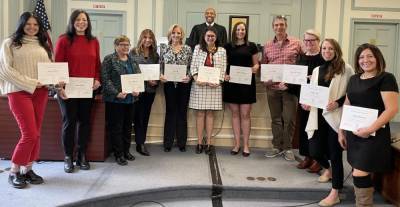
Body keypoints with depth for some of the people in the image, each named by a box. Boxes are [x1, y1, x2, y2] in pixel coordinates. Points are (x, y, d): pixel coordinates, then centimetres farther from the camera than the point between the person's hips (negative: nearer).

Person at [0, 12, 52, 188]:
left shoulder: (42, 45, 14)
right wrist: (30, 83, -13)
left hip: (40, 92, 5)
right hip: (19, 91, -5)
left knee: (35, 134, 5)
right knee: (29, 134, -10)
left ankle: (27, 169, 18)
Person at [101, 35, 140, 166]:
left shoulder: (132, 60, 14)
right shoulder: (109, 59, -4)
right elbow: (105, 79, -11)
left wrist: (137, 90, -5)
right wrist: (116, 93, -19)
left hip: (130, 99, 6)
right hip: (115, 100, -6)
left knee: (128, 126, 13)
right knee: (116, 128, 0)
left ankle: (126, 151, 25)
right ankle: (119, 154, 9)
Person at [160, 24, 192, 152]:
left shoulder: (187, 49, 5)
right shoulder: (164, 48, 6)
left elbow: (191, 67, 5)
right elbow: (160, 65, 7)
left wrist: (189, 77, -13)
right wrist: (161, 76, -11)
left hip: (184, 84, 0)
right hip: (169, 83, 0)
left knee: (182, 112, 7)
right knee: (170, 112, 4)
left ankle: (182, 143, 16)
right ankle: (168, 143, 13)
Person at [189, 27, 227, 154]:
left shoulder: (221, 51, 8)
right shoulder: (198, 48, 8)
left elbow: (223, 69, 3)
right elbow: (193, 65, 3)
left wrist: (217, 81, -12)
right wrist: (196, 78, -12)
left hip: (214, 85, 0)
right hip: (199, 84, 0)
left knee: (210, 113, 4)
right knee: (200, 113, 2)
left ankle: (208, 143, 9)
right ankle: (199, 142, 7)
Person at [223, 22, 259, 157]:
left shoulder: (251, 46, 6)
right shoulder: (228, 46, 8)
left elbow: (256, 64, 11)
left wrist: (255, 68, -11)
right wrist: (224, 75, -8)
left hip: (247, 82, -1)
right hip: (232, 82, 1)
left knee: (245, 114, 0)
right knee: (235, 113, 6)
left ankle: (246, 145, 9)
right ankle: (237, 144, 15)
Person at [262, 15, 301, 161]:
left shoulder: (296, 43, 1)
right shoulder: (267, 46, 8)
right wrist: (264, 80, -4)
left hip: (290, 87, -2)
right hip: (272, 87, 2)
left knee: (289, 119, 2)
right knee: (275, 118, 10)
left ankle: (287, 148, 15)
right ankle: (277, 146, 22)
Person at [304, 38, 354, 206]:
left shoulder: (346, 69, -3)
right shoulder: (316, 70, 15)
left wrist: (338, 103, -17)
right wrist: (306, 102, 0)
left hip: (335, 117, -5)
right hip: (318, 117, 5)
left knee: (335, 154, 0)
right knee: (314, 151, 5)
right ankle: (328, 169, 42)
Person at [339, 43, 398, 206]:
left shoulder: (386, 78, -9)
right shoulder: (354, 79, 11)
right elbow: (347, 107, 17)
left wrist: (370, 129, -23)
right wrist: (341, 131, 13)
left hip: (373, 136, -6)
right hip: (353, 133, 6)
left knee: (360, 175, -9)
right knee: (360, 173, 11)